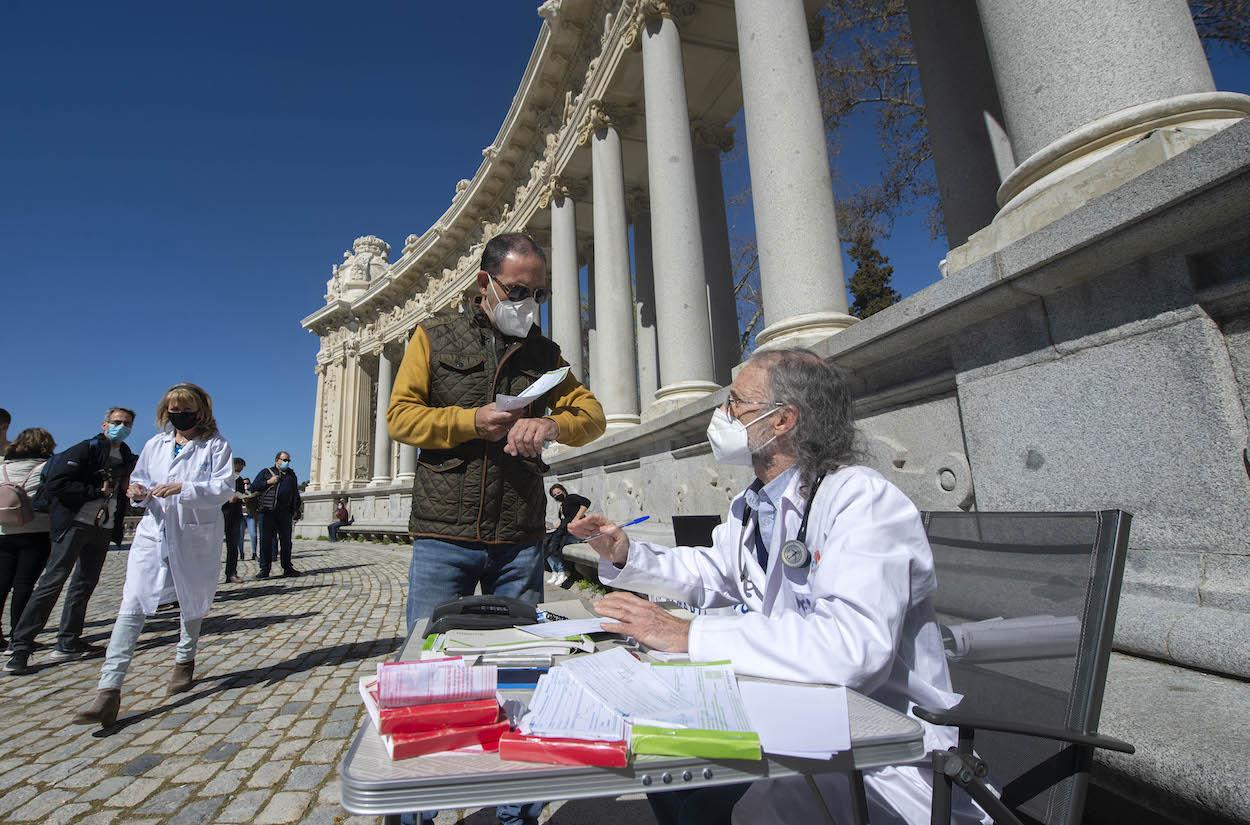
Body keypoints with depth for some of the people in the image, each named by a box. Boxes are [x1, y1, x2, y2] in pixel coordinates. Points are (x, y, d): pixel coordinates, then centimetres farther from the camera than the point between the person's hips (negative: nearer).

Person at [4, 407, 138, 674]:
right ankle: (20, 650, 1)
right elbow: (57, 484, -16)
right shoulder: (86, 449, -8)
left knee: (85, 584, 11)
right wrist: (98, 491, -16)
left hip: (103, 529, 7)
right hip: (74, 524, -7)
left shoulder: (127, 458, 13)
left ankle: (68, 643, 19)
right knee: (52, 582, -7)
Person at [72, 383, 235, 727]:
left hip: (196, 538, -3)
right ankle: (109, 692, -4)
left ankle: (184, 662, 37)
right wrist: (138, 491, -5)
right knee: (132, 606, -7)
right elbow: (139, 478, 18)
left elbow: (224, 488, -13)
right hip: (153, 533, 3)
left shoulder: (215, 445, -4)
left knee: (192, 604, 14)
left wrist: (182, 488, -26)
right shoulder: (155, 444, 10)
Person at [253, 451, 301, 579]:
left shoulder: (291, 474, 17)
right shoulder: (266, 472, 11)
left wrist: (297, 510, 13)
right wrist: (268, 482, -9)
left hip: (285, 513, 2)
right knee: (266, 541, -1)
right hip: (268, 512, -2)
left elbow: (296, 493, 19)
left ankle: (287, 568, 14)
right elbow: (254, 486, 4)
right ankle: (264, 569, 7)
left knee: (286, 541, 6)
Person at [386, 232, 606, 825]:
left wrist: (551, 424, -16)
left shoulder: (543, 351, 12)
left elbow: (592, 414, 5)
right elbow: (400, 415, 0)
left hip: (520, 541, 2)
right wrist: (472, 420, -14)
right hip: (443, 536, -1)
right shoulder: (435, 337, 7)